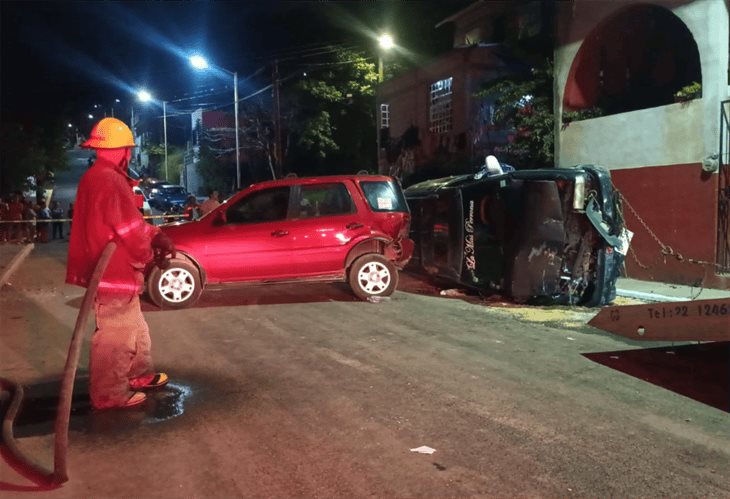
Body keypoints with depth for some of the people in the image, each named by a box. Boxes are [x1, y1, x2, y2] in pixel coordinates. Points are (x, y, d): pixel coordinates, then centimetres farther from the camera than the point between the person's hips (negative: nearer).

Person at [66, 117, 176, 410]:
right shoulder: (110, 181, -21)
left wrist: (156, 235, 2)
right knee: (114, 337, -1)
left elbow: (130, 221, 15)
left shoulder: (97, 177, 14)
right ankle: (109, 394, 8)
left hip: (114, 271, 11)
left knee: (133, 329, 23)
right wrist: (149, 255, -4)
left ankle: (139, 375, 36)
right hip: (113, 273, -11)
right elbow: (130, 229, -22)